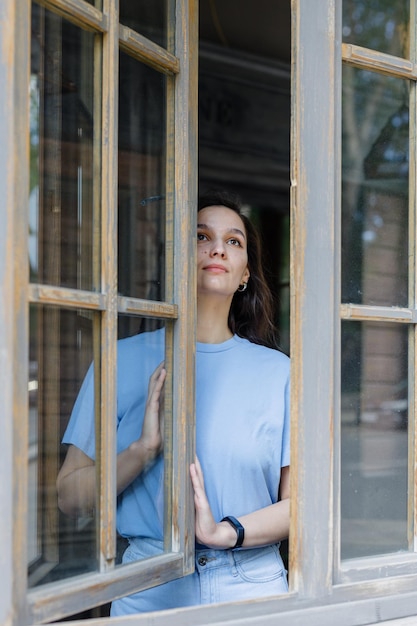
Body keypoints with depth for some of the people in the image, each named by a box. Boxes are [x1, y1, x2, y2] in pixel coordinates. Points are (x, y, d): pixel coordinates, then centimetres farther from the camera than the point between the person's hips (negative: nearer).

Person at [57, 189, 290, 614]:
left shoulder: (277, 371, 1)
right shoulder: (124, 360, 0)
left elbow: (300, 501, 0)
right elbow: (70, 496, -1)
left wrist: (225, 531, -15)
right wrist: (143, 449, -16)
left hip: (252, 586, 1)